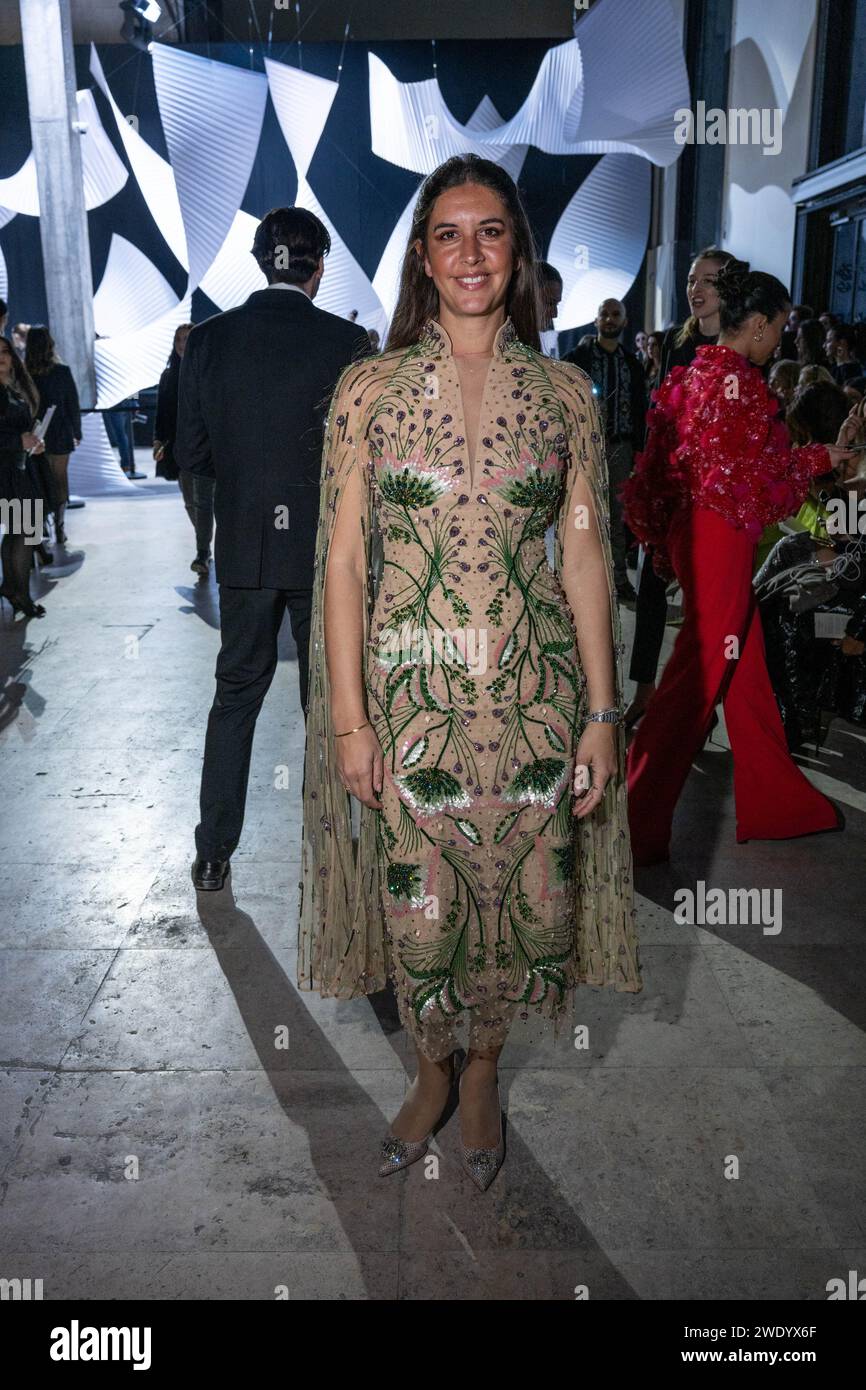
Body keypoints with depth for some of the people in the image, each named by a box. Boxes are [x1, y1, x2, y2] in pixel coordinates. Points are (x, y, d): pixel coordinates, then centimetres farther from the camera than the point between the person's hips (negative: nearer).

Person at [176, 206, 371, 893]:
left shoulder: (209, 339, -3)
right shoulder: (348, 342, -10)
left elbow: (192, 452, 1)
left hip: (243, 548, 3)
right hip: (325, 547, -2)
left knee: (236, 695, 14)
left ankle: (214, 853, 20)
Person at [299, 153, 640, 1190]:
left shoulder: (563, 392, 3)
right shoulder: (370, 388, -1)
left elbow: (585, 556, 3)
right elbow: (343, 559, -2)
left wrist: (601, 711, 0)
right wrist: (349, 717, -6)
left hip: (533, 694, 1)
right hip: (410, 692, -1)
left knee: (525, 897, 10)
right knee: (419, 904, 9)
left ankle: (484, 1072, 39)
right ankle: (432, 1072, 38)